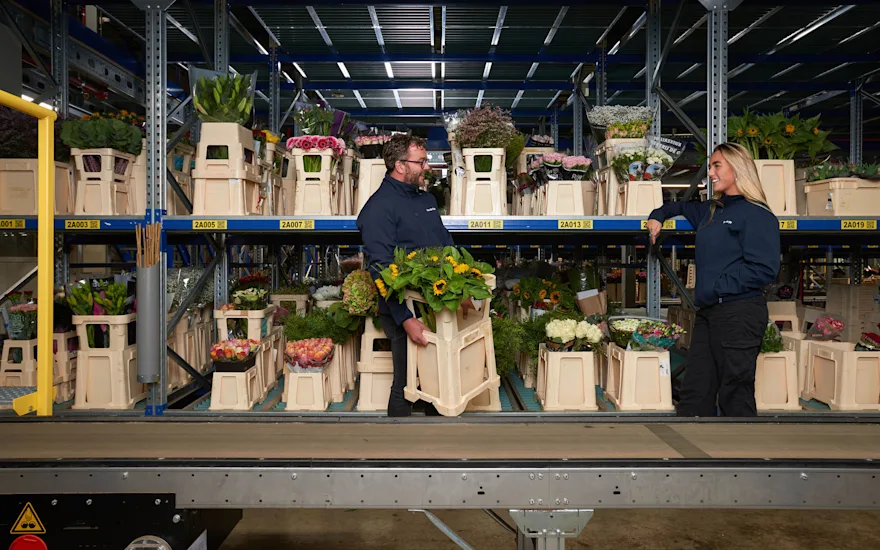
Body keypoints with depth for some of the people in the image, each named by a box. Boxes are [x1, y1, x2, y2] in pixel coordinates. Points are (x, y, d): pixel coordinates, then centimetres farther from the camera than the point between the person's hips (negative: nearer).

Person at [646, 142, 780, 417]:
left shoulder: (756, 214, -7)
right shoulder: (710, 211, 17)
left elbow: (764, 270, -17)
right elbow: (680, 206, 39)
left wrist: (715, 289, -17)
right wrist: (658, 216, 18)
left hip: (739, 313, -8)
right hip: (707, 312, 8)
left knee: (735, 397, -1)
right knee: (694, 394, 8)